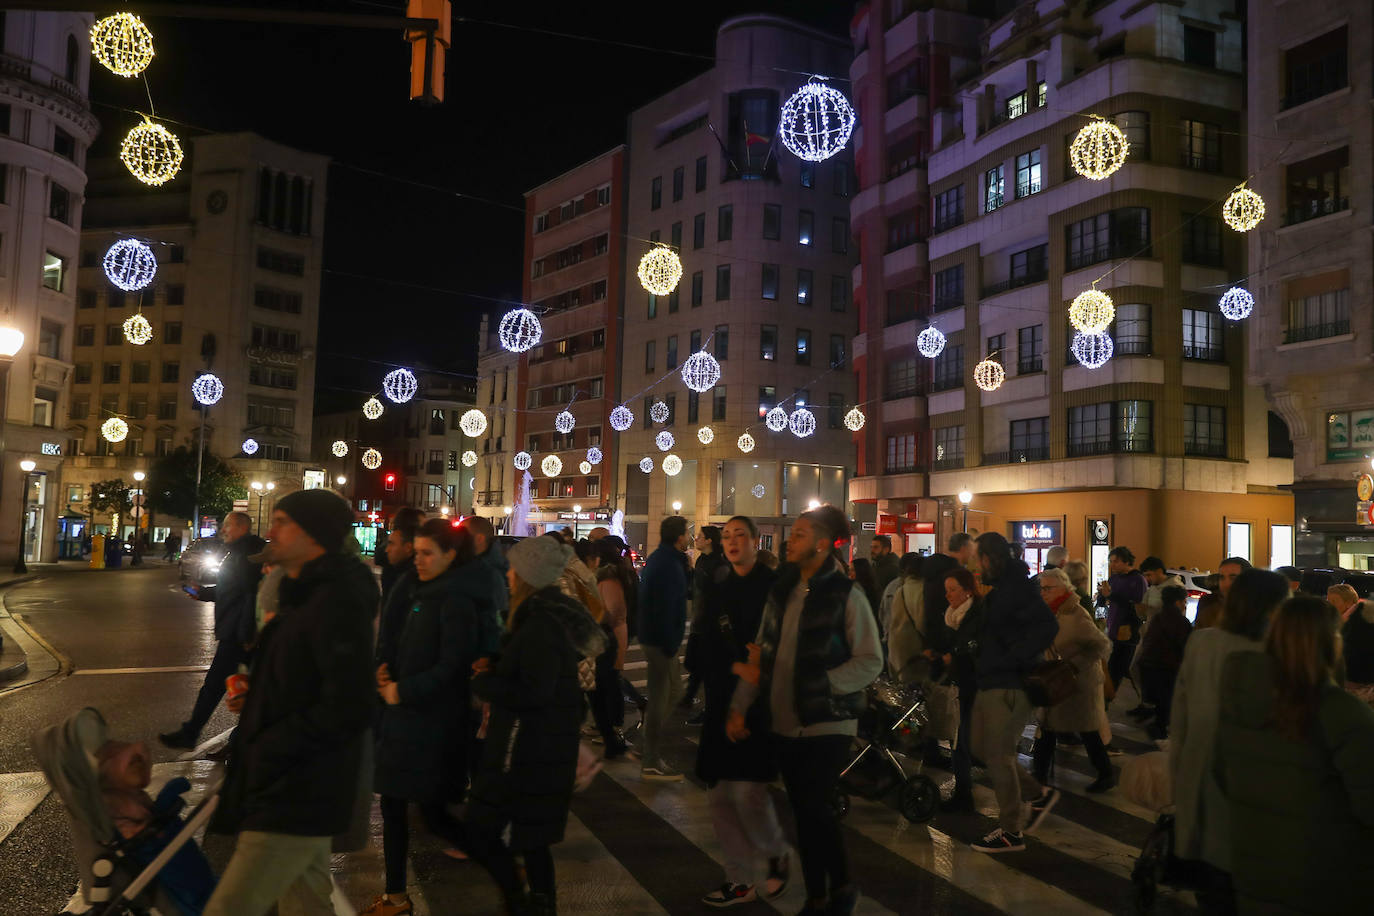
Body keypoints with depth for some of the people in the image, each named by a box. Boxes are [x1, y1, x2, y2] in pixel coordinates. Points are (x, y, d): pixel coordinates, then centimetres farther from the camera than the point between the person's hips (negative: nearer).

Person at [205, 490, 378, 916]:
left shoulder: (338, 601, -20)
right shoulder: (310, 594, 14)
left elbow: (348, 708, -27)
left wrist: (266, 749, -19)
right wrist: (254, 694, 5)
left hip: (296, 800, -10)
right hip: (294, 790, 10)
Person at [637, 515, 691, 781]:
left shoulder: (658, 558, 12)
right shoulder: (670, 565, -21)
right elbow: (666, 609, -24)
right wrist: (670, 646, -21)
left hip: (652, 636, 11)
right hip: (662, 640, -11)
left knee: (671, 687, 22)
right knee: (660, 697, -3)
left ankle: (652, 747, 29)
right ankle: (651, 764, 5)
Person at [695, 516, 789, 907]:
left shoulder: (774, 586, -5)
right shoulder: (715, 586, 10)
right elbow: (706, 644, 10)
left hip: (760, 700, -5)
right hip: (722, 699, 5)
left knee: (748, 791, -11)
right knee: (720, 794, 6)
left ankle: (775, 854, 19)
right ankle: (741, 878, 21)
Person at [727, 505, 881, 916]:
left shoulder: (846, 594, -9)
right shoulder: (782, 590, 7)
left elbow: (871, 661, -10)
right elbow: (761, 653, 8)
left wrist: (821, 684, -19)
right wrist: (739, 706, 1)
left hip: (828, 724, -5)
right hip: (786, 723, 5)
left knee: (814, 808, -10)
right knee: (803, 812, 11)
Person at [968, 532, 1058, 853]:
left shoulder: (1017, 587, -15)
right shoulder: (996, 589, 15)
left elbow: (1047, 626, -26)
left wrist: (1012, 660, -25)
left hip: (1010, 685, -10)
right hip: (990, 683, 10)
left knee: (998, 754, -3)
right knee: (981, 748, 14)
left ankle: (1010, 832, 8)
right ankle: (1038, 794, 27)